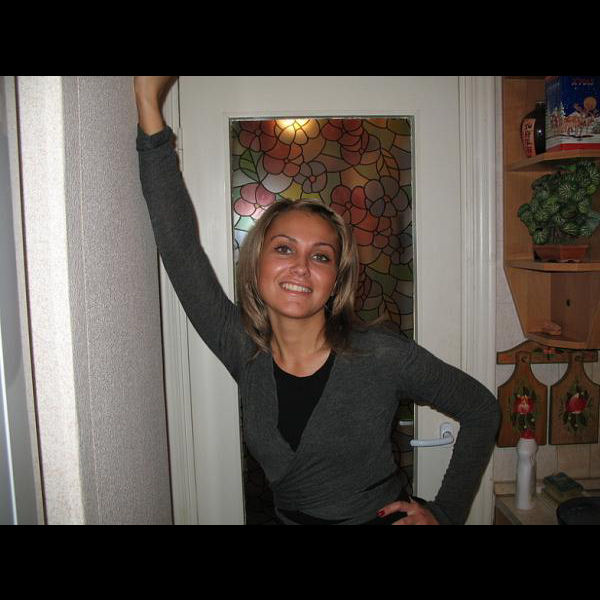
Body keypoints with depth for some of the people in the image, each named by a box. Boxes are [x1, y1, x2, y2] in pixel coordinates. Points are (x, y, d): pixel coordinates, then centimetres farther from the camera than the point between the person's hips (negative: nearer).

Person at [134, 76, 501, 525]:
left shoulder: (381, 355, -21)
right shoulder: (244, 352, -14)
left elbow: (481, 410, -8)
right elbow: (180, 247, -21)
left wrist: (445, 513, -10)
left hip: (383, 516, -2)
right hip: (290, 518, 2)